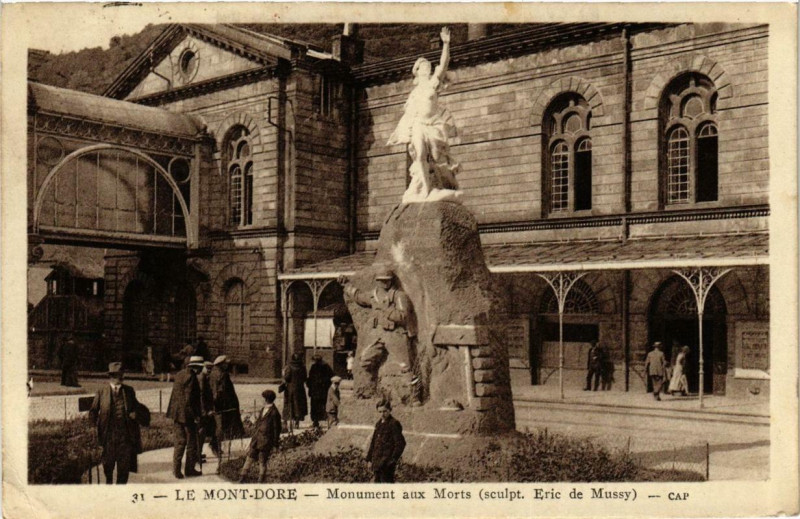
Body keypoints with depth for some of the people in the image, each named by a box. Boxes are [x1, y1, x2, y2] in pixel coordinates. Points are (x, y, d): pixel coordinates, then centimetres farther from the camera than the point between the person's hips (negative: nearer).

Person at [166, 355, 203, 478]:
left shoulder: (179, 375, 12)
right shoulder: (191, 377, -15)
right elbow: (190, 399, -19)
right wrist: (197, 415, -13)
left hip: (176, 413, 8)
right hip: (187, 414, -8)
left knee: (180, 441, 11)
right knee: (191, 442, 4)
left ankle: (176, 469, 9)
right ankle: (190, 469, 11)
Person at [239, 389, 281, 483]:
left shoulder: (274, 413, -13)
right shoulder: (263, 410, 12)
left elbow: (276, 429, -10)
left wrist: (275, 444, -7)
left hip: (265, 441, -8)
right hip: (256, 439, 8)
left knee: (262, 462, 1)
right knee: (249, 458, 10)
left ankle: (260, 481, 11)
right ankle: (241, 478, 17)